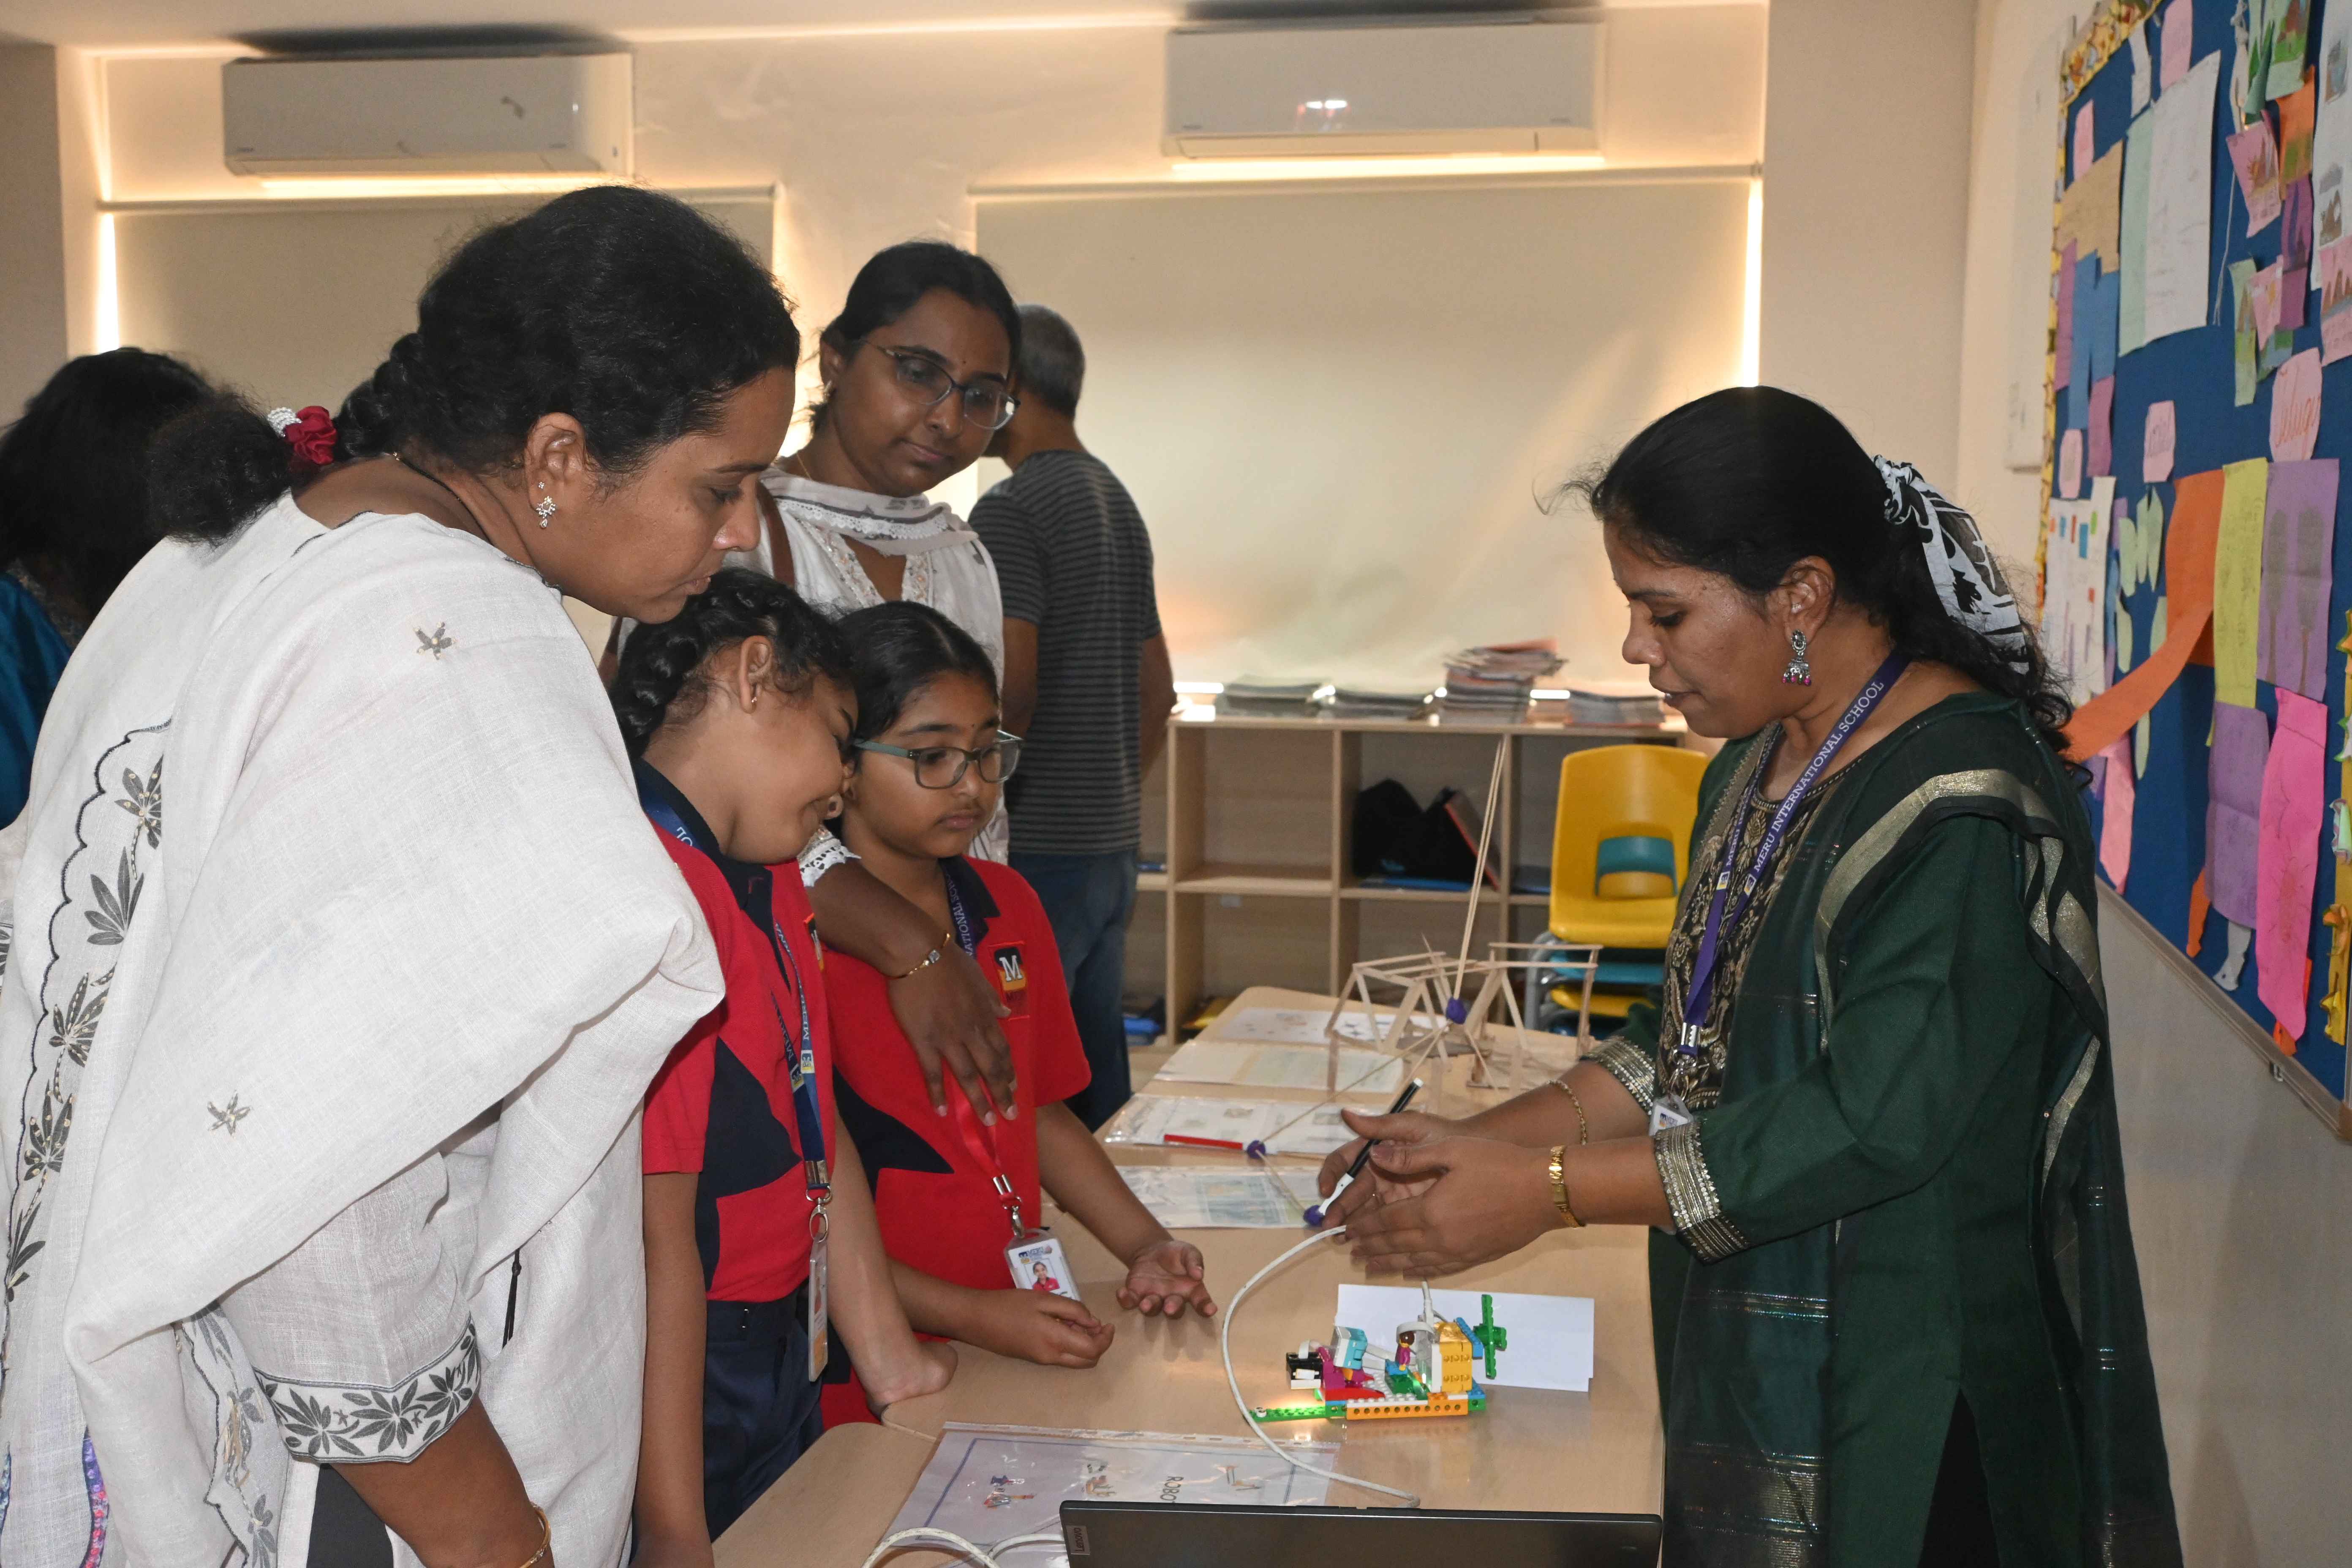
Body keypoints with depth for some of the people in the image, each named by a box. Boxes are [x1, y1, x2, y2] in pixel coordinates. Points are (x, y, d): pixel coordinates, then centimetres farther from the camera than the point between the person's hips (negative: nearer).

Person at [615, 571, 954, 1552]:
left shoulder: (773, 885, 8)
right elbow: (655, 1230, -26)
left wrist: (891, 1363, 17)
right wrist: (675, 1539, -23)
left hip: (780, 1356, 9)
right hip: (676, 1379, -9)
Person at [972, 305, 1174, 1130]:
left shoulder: (1012, 510, -12)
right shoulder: (1120, 504, 16)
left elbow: (1008, 686, -21)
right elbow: (1158, 690, 20)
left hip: (1036, 846, -9)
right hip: (1114, 843, 9)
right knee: (1097, 1070, 15)